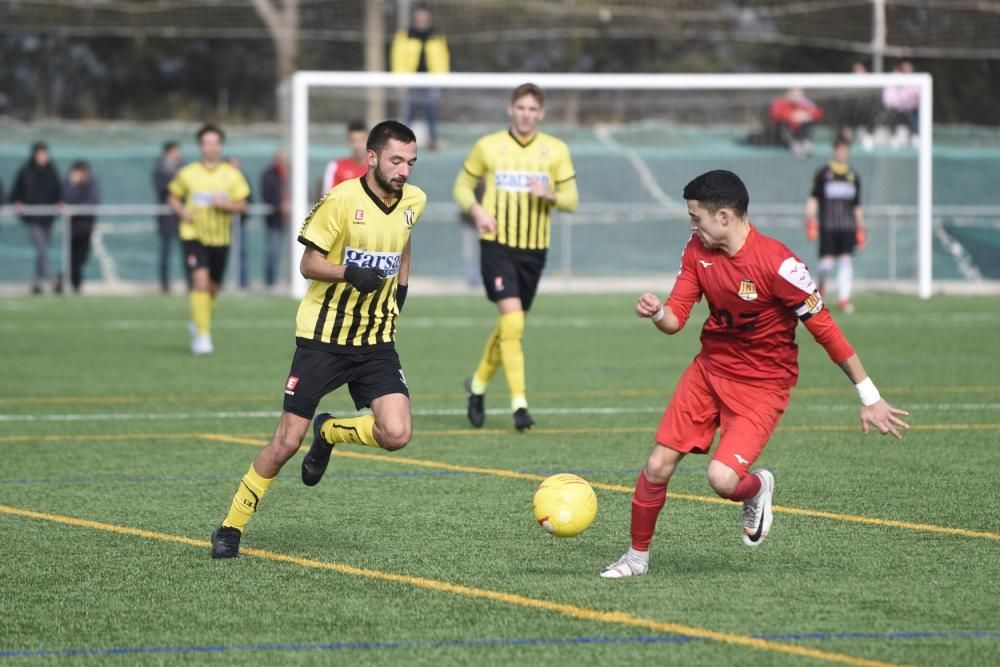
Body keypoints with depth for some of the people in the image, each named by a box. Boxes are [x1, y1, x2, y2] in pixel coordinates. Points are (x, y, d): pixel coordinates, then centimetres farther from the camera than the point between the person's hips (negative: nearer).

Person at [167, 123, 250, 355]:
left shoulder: (231, 175, 2)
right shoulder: (188, 173, -1)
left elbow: (242, 205, 3)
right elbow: (173, 197, 11)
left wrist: (226, 205, -17)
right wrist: (182, 211, -9)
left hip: (220, 238, 3)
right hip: (194, 234, -3)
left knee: (212, 287, 12)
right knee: (201, 281, -19)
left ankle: (197, 323, 40)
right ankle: (203, 336, -17)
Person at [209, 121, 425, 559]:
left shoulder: (413, 202, 1)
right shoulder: (342, 200, -15)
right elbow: (308, 264, -10)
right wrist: (349, 272, -27)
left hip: (376, 342, 4)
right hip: (322, 337, -4)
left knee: (396, 434, -16)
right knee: (286, 442, -6)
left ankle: (329, 433, 16)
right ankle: (231, 527, 12)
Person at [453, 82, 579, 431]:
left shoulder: (556, 150, 4)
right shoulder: (488, 146, 1)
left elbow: (571, 199, 5)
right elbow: (463, 186, 11)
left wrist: (550, 195, -17)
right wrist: (476, 210, -9)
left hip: (534, 249, 3)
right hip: (497, 245, -3)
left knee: (510, 324, 12)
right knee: (512, 319, -18)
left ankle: (478, 385, 37)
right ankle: (519, 403, -18)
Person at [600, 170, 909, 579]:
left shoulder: (776, 263, -24)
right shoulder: (698, 251, -4)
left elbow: (824, 328, -17)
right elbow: (675, 319, 0)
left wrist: (869, 398, -14)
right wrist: (656, 313, -27)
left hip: (762, 384, -5)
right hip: (710, 368, 6)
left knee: (722, 478, -23)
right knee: (658, 466, -2)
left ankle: (757, 489, 14)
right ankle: (637, 557, 19)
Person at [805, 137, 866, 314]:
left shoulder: (853, 176, 13)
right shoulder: (823, 173, 4)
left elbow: (857, 206, 18)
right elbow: (813, 198, 4)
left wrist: (861, 229, 15)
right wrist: (810, 221, -7)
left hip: (847, 226, 3)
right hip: (828, 225, -3)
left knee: (846, 261, -9)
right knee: (827, 262, -7)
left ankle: (844, 298, -9)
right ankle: (820, 281, 26)